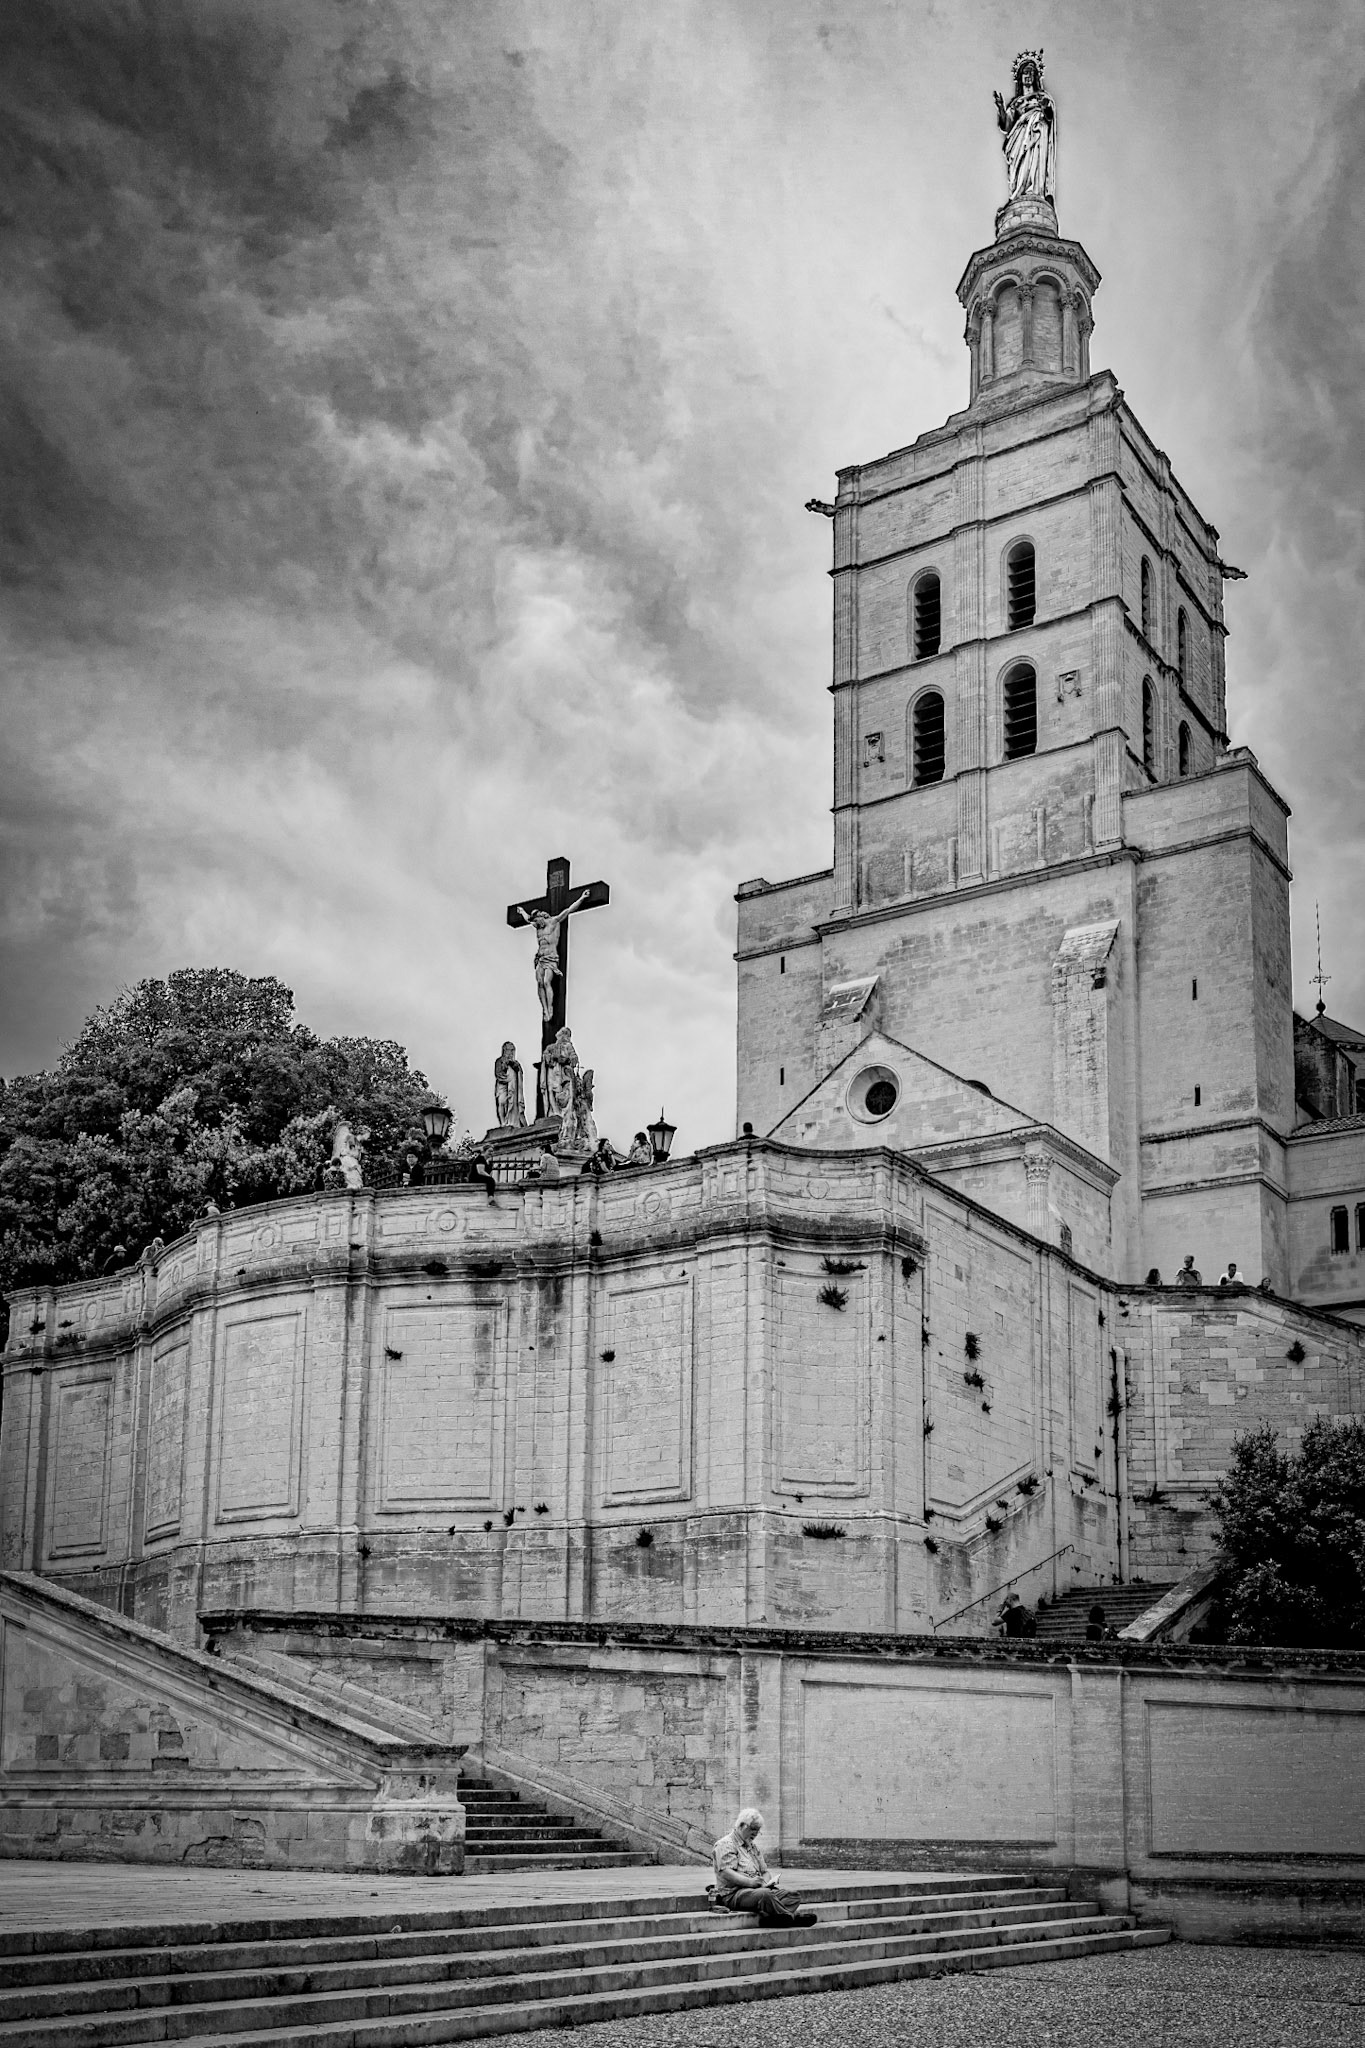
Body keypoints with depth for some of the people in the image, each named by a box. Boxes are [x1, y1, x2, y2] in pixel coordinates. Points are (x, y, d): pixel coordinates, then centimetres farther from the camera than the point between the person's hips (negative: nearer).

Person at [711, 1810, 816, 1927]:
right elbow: (726, 1873, -14)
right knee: (765, 1895, -39)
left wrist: (766, 1882, 0)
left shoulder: (754, 1846, 27)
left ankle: (770, 1917, -41)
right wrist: (749, 1882, -26)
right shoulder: (726, 1844, -1)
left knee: (794, 1895, -15)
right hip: (733, 1894, -8)